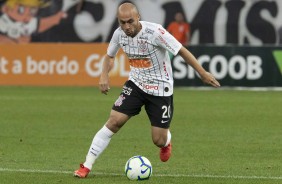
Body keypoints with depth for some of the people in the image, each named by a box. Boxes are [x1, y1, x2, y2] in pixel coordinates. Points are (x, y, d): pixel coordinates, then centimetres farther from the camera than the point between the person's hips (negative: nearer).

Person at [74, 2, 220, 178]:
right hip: (136, 84, 3)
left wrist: (203, 73, -23)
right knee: (114, 121, -14)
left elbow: (182, 51, -20)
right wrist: (104, 75, -7)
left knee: (159, 141, -3)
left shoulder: (155, 32, -24)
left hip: (161, 89, -3)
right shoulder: (119, 34, -8)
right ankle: (87, 166, -7)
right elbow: (109, 56, 11)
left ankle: (167, 141, 38)